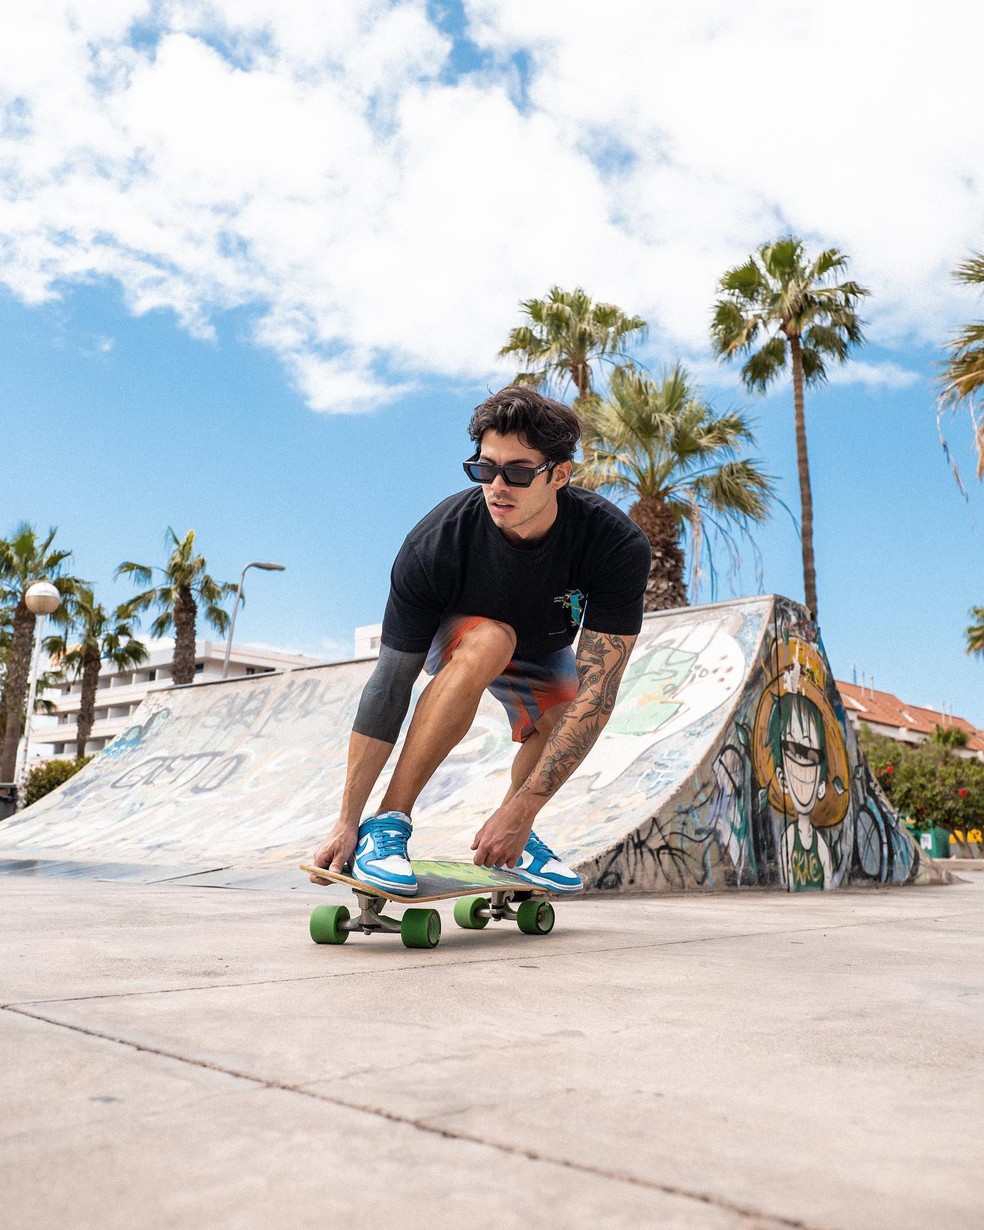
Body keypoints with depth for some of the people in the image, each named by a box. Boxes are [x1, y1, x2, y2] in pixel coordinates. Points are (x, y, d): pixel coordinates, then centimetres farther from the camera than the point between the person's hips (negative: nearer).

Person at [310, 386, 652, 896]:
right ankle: (387, 822, -28)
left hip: (540, 651, 3)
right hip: (451, 637, -2)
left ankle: (512, 838, 2)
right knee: (489, 642, -37)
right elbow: (390, 684, -30)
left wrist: (521, 809, -39)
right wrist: (346, 821, -29)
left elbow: (596, 693, -35)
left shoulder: (617, 546, -34)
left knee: (568, 720, -28)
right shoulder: (435, 544, -35)